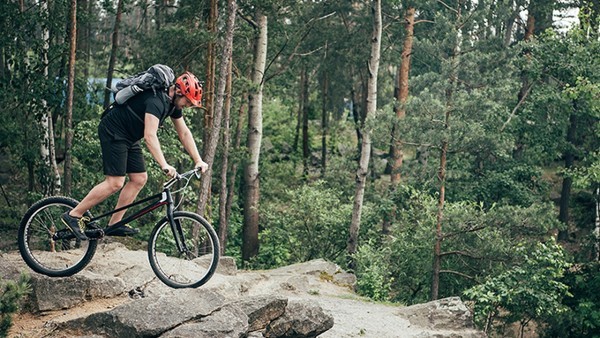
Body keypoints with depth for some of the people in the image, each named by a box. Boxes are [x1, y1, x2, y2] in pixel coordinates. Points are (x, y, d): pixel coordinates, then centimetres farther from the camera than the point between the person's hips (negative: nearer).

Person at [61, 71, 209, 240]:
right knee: (115, 183, -14)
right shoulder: (156, 100, -27)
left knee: (139, 179, 4)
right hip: (113, 132, -10)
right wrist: (164, 165, -44)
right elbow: (150, 136, -36)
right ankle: (74, 216, -7)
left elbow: (184, 133, 9)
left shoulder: (173, 103, 2)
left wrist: (198, 161, 2)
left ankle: (114, 224, 8)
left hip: (128, 137, 10)